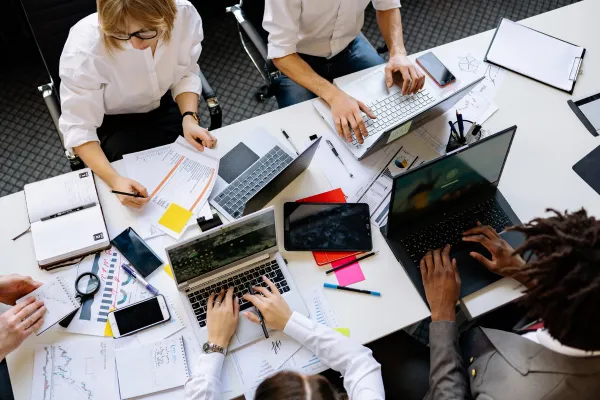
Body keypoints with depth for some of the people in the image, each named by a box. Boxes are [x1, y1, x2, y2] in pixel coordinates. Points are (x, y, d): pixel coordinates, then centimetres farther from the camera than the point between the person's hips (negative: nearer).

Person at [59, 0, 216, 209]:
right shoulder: (85, 46, -34)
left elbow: (186, 75, -7)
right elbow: (79, 128, -26)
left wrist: (189, 118, -25)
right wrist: (114, 179, -42)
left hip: (163, 107, 3)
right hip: (111, 122, -2)